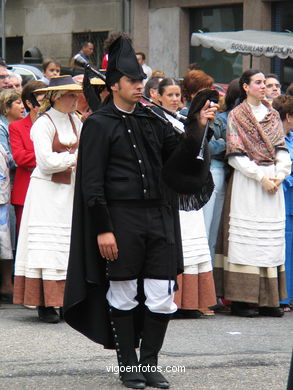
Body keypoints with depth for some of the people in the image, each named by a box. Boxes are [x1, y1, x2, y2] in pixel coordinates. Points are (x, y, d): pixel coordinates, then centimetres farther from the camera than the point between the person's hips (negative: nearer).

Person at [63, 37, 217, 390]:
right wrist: (103, 229, -12)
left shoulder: (152, 120, 13)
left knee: (162, 297, 2)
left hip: (158, 217, 5)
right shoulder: (99, 124, -3)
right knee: (123, 295, 5)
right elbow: (92, 182, -6)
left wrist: (197, 129, -2)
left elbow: (178, 159, 14)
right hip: (121, 218, -5)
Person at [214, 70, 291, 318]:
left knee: (272, 239, 3)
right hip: (246, 183, -5)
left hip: (273, 182, 5)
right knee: (246, 239, -7)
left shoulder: (273, 115, 15)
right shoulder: (237, 116, 0)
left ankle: (269, 299, 5)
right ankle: (242, 300, -6)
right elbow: (235, 155, -7)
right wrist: (261, 177, -14)